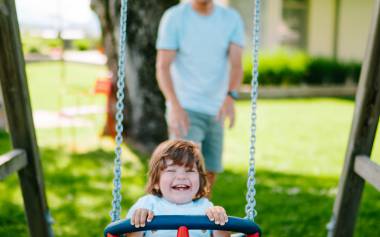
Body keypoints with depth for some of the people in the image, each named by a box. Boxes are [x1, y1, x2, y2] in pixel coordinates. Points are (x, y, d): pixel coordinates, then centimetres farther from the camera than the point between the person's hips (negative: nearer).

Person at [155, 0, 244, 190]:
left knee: (209, 176, 10)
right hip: (185, 110, -4)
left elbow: (236, 64, -9)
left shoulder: (232, 19, 2)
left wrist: (230, 97, -30)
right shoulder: (174, 17, -6)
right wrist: (175, 106, -28)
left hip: (215, 112, 4)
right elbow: (162, 66, -12)